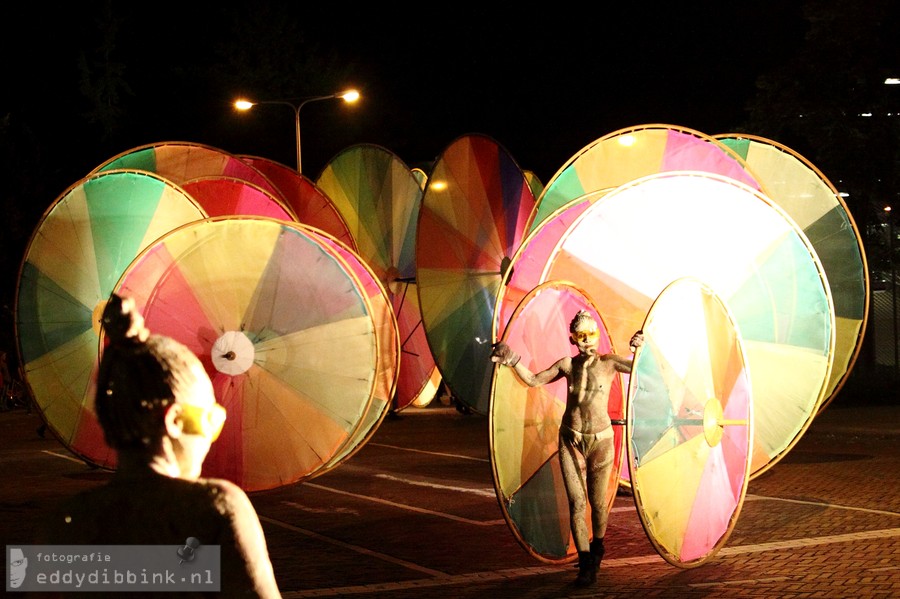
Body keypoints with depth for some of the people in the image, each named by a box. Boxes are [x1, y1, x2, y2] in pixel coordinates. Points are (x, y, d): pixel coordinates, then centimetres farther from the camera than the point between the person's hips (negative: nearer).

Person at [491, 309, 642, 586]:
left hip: (600, 441, -1)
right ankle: (586, 564, 4)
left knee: (598, 502, 8)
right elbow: (533, 380, 6)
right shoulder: (567, 364, 1)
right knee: (576, 503, -4)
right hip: (570, 441, 2)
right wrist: (513, 361, -6)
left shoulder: (608, 363, -7)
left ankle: (597, 547, 37)